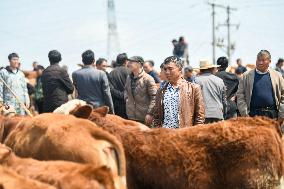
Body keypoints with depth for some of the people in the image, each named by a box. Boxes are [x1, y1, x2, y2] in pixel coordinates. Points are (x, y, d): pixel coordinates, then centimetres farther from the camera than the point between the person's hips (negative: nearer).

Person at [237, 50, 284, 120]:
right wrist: (244, 114, -6)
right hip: (253, 114, -1)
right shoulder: (247, 76, 7)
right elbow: (240, 96, 4)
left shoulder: (277, 75, 10)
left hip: (272, 115, 1)